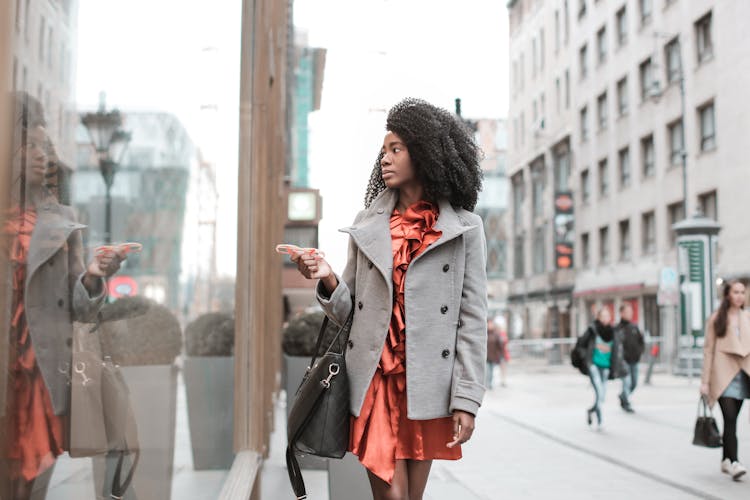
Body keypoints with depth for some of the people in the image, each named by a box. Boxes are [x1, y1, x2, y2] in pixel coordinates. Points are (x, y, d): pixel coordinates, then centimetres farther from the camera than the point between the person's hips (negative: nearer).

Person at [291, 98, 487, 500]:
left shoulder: (464, 228, 3)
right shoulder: (367, 224, 10)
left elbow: (472, 319, 0)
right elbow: (348, 312, 10)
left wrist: (466, 399, -6)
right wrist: (329, 281, -12)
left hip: (426, 384, -1)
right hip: (374, 379, 1)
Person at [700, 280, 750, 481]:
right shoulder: (716, 319, 1)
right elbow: (708, 349, 0)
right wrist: (705, 381, -3)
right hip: (723, 373, -4)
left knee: (731, 419, 9)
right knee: (730, 419, -12)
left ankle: (726, 460, 20)